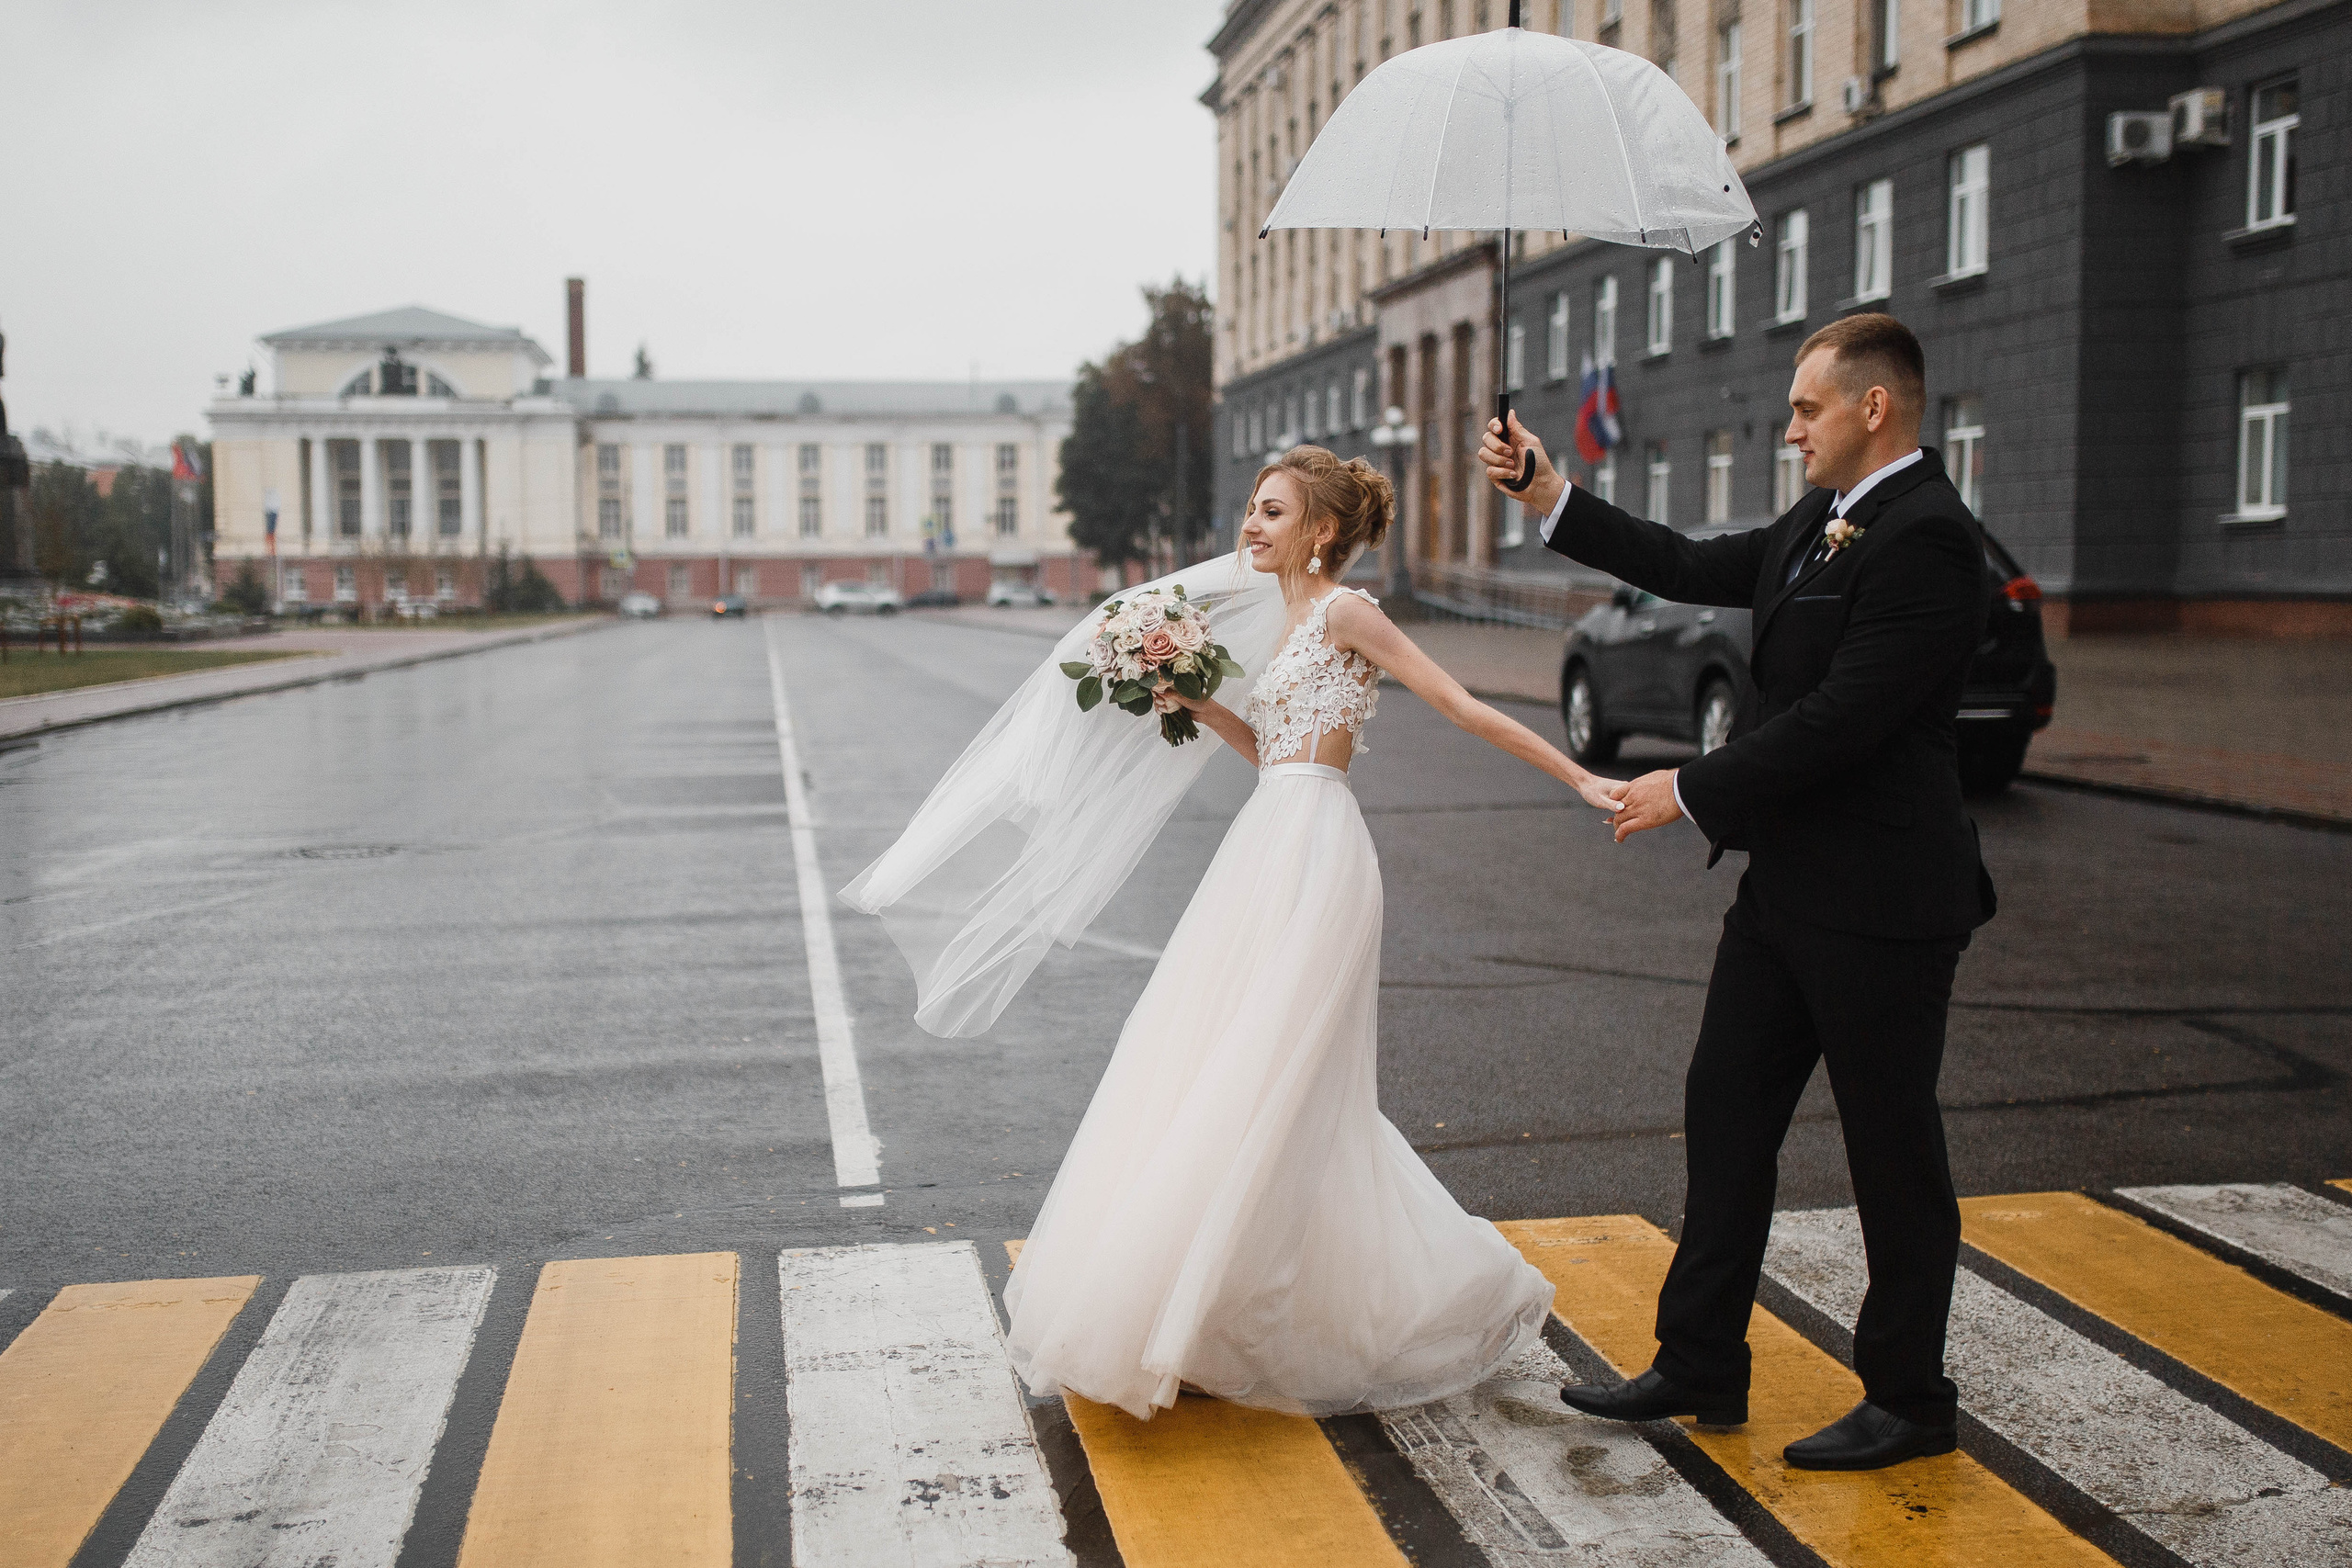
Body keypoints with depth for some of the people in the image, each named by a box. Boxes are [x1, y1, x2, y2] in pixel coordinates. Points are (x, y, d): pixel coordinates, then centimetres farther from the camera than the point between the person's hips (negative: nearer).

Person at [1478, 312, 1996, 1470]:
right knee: (1724, 1116, 13)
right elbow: (1692, 569, 19)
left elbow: (1843, 717, -23)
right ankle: (1701, 1366, 24)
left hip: (1878, 899, -10)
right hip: (1787, 885, 10)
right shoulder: (1820, 525, 12)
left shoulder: (1925, 537, -18)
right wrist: (1547, 496, 14)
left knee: (1893, 1154, 4)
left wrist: (1692, 789, -13)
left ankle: (1909, 1400, 21)